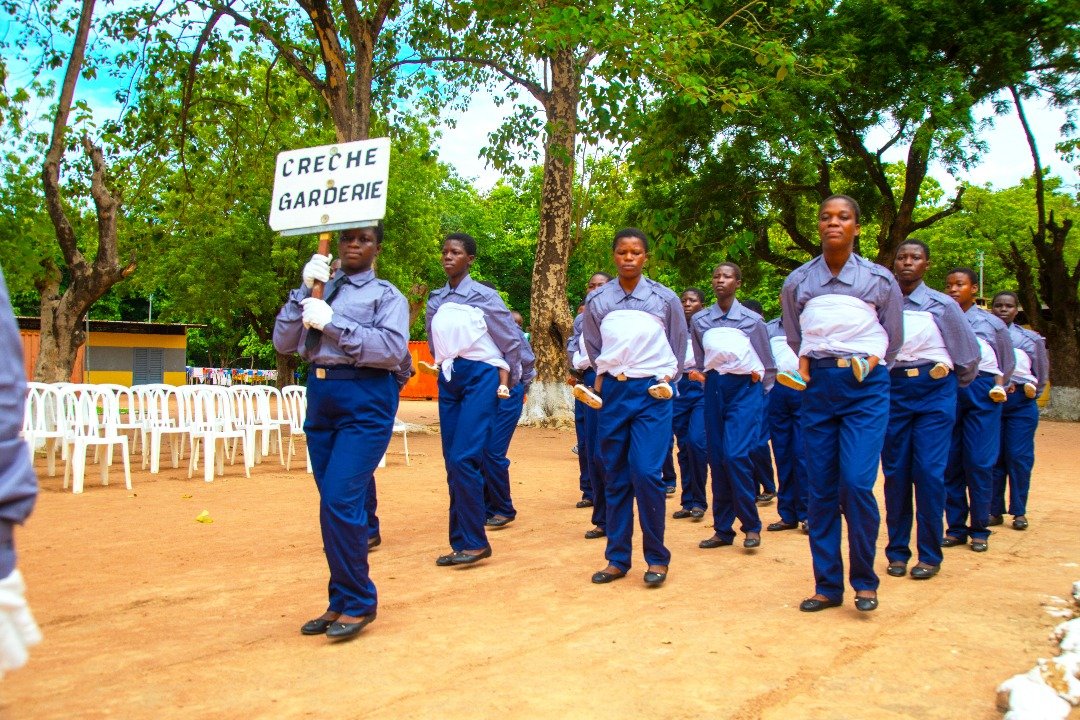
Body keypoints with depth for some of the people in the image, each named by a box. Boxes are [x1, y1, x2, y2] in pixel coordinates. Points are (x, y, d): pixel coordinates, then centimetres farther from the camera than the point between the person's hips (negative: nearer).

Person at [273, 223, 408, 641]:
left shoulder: (385, 295, 2)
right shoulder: (321, 291, 15)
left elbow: (393, 349, -15)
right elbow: (283, 343, 8)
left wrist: (334, 323, -17)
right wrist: (303, 291, -3)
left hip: (365, 402, -5)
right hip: (320, 396, 6)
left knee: (341, 501, -13)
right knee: (333, 506, 11)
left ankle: (358, 603, 3)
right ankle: (340, 602, 23)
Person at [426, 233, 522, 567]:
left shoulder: (484, 296, -3)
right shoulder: (435, 300, 11)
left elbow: (512, 341, 2)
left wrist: (510, 382, 10)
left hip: (479, 377, -6)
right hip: (448, 380, 6)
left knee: (464, 459, -16)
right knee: (453, 464, 5)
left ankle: (474, 541, -8)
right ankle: (461, 542, 13)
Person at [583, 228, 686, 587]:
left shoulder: (665, 298, 1)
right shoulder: (596, 300, 4)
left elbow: (679, 343, 13)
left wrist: (667, 378, 7)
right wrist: (606, 373, 11)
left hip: (651, 393, -2)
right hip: (613, 392, 3)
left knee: (646, 472, -12)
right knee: (615, 476, 5)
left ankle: (657, 558, 2)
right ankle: (617, 558, 14)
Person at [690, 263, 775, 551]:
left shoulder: (752, 320, 2)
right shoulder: (699, 321, 8)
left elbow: (768, 365, 8)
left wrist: (758, 378, -2)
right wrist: (699, 375, 0)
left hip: (744, 388, -3)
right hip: (714, 388, 3)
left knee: (736, 455, -17)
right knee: (717, 459, 3)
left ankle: (751, 526, -3)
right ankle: (723, 529, 12)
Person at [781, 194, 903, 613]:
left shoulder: (879, 280, 6)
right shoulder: (798, 282, 10)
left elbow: (893, 338, 14)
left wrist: (867, 367, 4)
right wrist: (805, 366, 7)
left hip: (865, 388, -2)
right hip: (817, 386, 2)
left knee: (856, 482, -14)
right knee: (820, 488, 2)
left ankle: (864, 582, 5)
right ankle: (827, 585, 12)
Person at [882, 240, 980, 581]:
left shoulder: (942, 305, 2)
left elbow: (969, 352, 11)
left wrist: (956, 384, 20)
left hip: (934, 391, -1)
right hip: (893, 391, 2)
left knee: (929, 471, -7)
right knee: (895, 472, 3)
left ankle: (930, 555, 3)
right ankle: (897, 551, 13)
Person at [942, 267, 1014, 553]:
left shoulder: (991, 323, 12)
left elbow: (1008, 362, 20)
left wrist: (999, 384, 5)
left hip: (981, 392, -1)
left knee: (979, 463, -3)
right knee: (950, 463, 2)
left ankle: (979, 530, 8)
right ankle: (955, 527, 12)